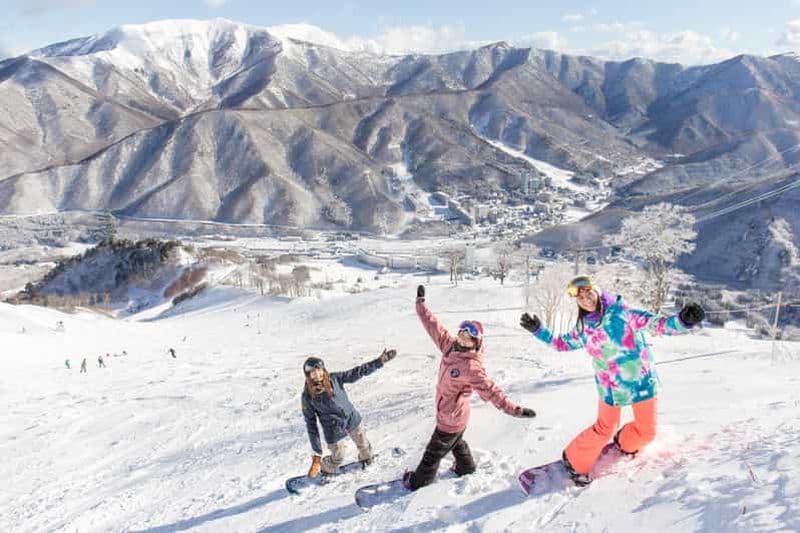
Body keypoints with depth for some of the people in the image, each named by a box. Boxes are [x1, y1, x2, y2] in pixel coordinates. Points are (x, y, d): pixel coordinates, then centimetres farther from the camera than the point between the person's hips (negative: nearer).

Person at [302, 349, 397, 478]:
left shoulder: (334, 378, -15)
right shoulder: (307, 396, -19)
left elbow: (357, 372, -13)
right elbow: (311, 423, -13)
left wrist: (379, 361, -19)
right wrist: (317, 451, -12)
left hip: (352, 418, 3)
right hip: (333, 428, -3)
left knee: (363, 444, 21)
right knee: (338, 457, 9)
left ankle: (366, 458, 55)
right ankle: (325, 469, 42)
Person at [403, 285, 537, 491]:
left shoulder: (471, 367, -32)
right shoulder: (451, 346, -10)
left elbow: (490, 390, -32)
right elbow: (435, 327, 0)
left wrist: (514, 409, -38)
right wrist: (421, 304, 5)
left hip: (451, 418, -7)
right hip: (452, 414, 7)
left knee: (434, 452, 14)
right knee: (456, 442, 32)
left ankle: (418, 481, 35)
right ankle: (466, 468, 56)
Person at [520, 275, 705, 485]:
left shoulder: (621, 312, -16)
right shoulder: (582, 328, -2)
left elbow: (656, 324, -25)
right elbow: (562, 343, 17)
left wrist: (682, 321, -44)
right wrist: (539, 331, 11)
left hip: (642, 381, -1)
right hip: (609, 387, 1)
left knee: (646, 431, 9)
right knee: (603, 429, 6)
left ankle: (625, 443, 41)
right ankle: (574, 461, 26)